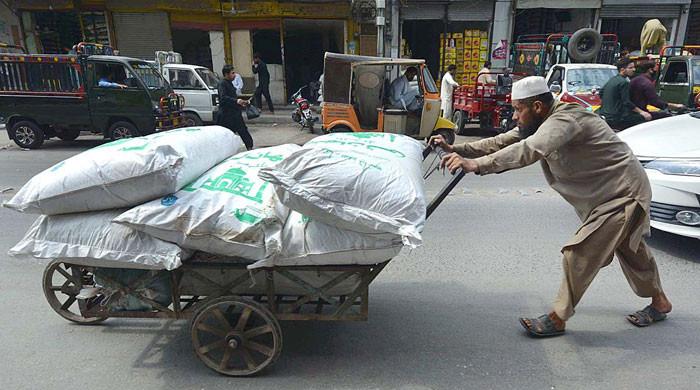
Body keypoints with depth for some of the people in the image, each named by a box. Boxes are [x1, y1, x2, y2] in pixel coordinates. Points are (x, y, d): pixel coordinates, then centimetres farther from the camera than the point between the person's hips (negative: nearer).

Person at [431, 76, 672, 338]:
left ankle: (557, 319, 2)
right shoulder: (539, 123, -1)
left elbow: (531, 150, -48)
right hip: (607, 194, 10)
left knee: (579, 253, -13)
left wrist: (475, 164, -55)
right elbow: (501, 142, -2)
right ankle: (659, 302, 48)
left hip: (623, 195, -10)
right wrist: (456, 149, -11)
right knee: (630, 249, 25)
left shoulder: (566, 118, -30)